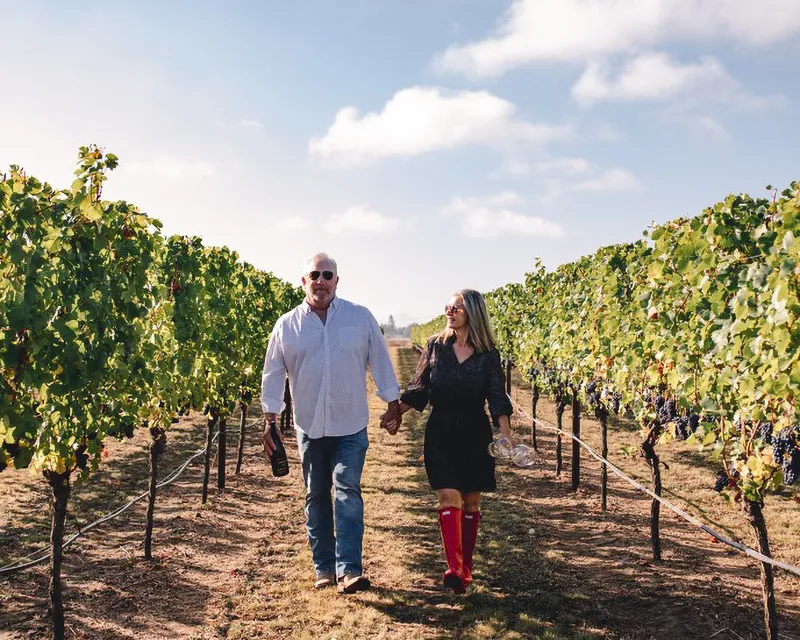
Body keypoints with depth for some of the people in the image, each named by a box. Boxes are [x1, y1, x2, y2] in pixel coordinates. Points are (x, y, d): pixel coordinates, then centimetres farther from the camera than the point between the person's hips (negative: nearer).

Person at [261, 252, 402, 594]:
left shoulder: (361, 317, -1)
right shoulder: (286, 325, 0)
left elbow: (379, 361, 5)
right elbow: (273, 375, 5)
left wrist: (392, 403, 6)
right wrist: (270, 420, 1)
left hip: (351, 426, -2)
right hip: (309, 426, 2)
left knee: (347, 491, -12)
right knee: (316, 497, 10)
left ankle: (349, 569, -12)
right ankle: (324, 568, 21)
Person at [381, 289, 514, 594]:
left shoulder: (488, 354, -1)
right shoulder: (435, 346, 2)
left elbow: (497, 398, -4)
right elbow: (418, 388, 5)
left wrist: (506, 434, -15)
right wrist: (396, 413, -6)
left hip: (474, 434, 0)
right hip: (441, 432, 0)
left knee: (471, 501, 6)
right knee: (449, 497, -10)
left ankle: (466, 567, 19)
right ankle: (454, 568, -16)